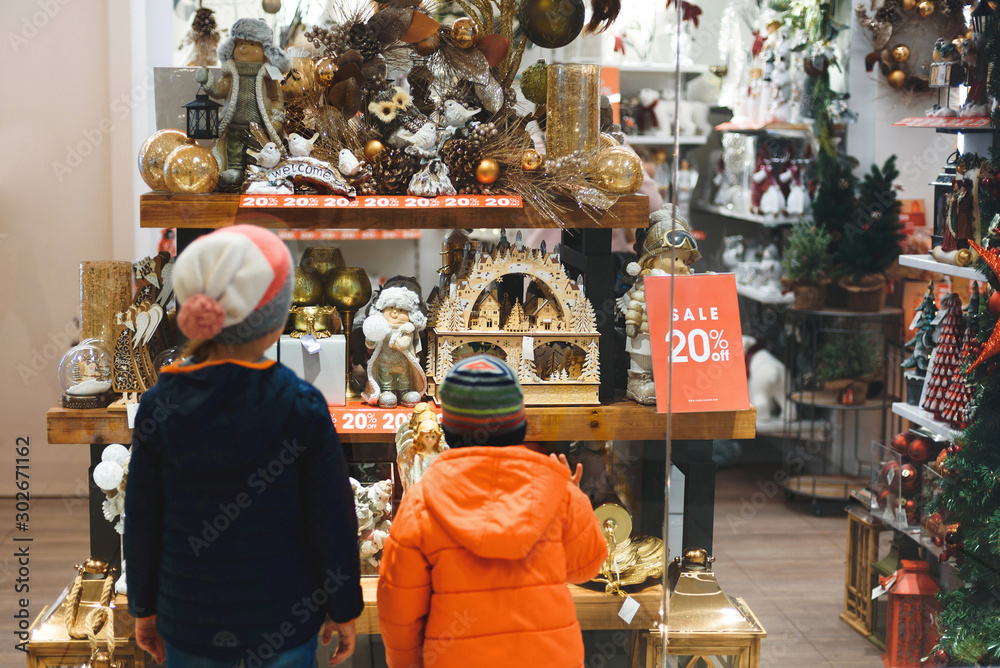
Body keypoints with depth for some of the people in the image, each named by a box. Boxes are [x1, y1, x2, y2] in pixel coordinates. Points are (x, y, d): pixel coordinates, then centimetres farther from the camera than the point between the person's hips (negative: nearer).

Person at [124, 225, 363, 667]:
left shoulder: (158, 407, -10)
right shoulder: (300, 406, -16)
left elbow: (141, 520, -1)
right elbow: (332, 520, -10)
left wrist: (144, 607, 13)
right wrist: (344, 610, 3)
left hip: (189, 618, 2)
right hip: (284, 617, -2)